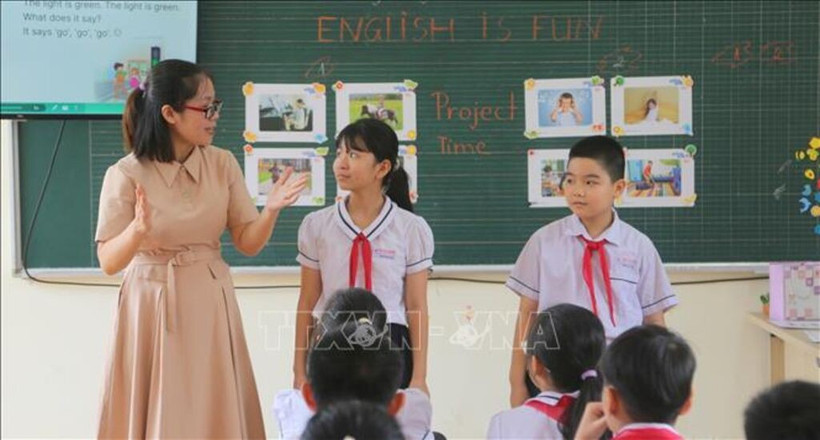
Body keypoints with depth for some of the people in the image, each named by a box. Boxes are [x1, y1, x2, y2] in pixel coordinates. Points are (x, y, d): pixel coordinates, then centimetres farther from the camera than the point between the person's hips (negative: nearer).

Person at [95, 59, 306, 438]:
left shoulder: (223, 164, 1)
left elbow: (248, 243, 2)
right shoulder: (126, 175, -12)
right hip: (154, 306, -3)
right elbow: (109, 262, -12)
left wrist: (271, 210, -18)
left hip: (209, 304, 4)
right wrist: (138, 230, -31)